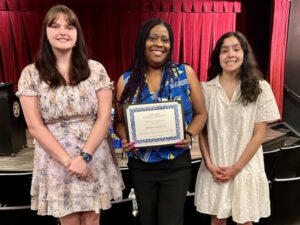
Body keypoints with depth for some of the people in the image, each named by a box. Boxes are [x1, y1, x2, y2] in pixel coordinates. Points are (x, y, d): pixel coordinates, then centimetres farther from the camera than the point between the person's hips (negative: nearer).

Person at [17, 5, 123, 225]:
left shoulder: (95, 69, -1)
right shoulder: (31, 74, -3)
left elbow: (104, 118, -5)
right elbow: (35, 126, -5)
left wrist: (84, 157, -13)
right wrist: (67, 160, -12)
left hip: (94, 159, 1)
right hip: (56, 162, 0)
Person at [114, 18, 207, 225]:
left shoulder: (186, 73, -4)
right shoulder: (126, 80, 0)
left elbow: (200, 113, 2)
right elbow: (120, 121, 6)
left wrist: (189, 134, -17)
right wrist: (125, 138, -15)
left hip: (176, 165, -2)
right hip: (140, 166, 2)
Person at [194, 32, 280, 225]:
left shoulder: (260, 88, -6)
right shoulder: (206, 88, -2)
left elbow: (259, 134, -6)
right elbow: (202, 130, 1)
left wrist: (236, 167, -9)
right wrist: (209, 164, -8)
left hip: (245, 169, -1)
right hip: (214, 170, 1)